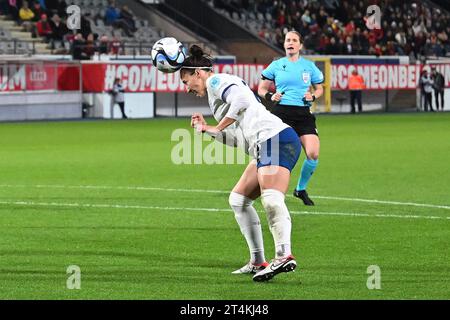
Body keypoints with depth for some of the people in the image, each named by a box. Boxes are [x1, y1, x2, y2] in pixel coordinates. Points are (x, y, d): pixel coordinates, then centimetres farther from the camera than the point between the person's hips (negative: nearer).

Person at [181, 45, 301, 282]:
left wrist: (218, 127, -9)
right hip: (266, 146, 11)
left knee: (271, 199, -28)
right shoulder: (222, 86, 31)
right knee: (238, 199, 17)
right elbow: (238, 139, 27)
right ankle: (258, 262, 13)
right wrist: (207, 129, 23)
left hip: (275, 138, -11)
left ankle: (284, 255, -47)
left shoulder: (216, 81, 2)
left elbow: (241, 100, -20)